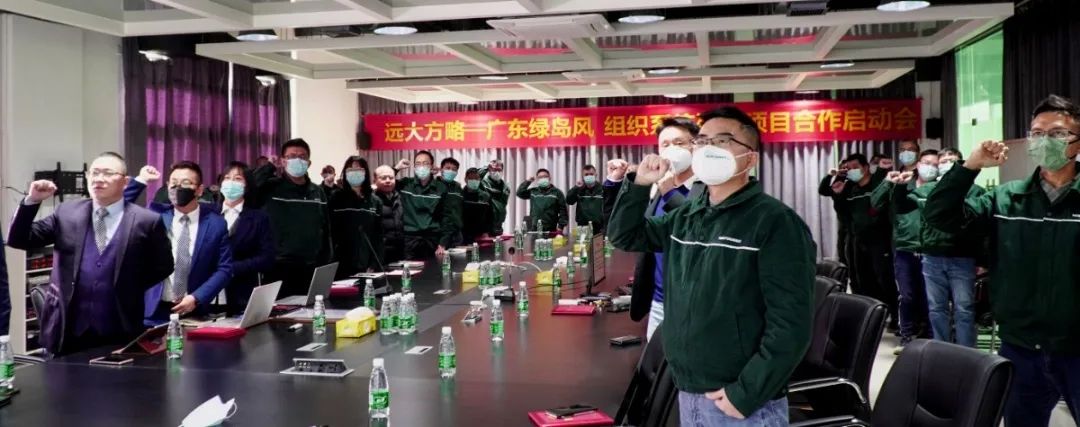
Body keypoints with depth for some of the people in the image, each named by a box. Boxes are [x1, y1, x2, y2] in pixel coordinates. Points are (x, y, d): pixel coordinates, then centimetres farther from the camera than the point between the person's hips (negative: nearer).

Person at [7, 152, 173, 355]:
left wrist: (131, 291, -1)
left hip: (119, 334, -2)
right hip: (68, 331, 3)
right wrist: (31, 201, -7)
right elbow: (18, 240, 6)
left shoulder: (146, 221, -4)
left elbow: (163, 266, 4)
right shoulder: (67, 213, 6)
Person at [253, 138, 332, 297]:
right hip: (279, 268, -4)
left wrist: (326, 265, 10)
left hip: (311, 269, 4)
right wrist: (270, 167, -13)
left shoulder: (317, 192, 12)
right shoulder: (270, 188, -1)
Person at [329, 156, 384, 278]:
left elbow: (378, 236, 7)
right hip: (342, 266, -2)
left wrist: (375, 265, -1)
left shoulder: (375, 201, 10)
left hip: (367, 266, 3)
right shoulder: (336, 199, 2)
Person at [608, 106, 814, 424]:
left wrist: (746, 393, -18)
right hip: (687, 395, 7)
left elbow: (790, 322, -17)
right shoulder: (685, 217, 8)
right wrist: (638, 186, 2)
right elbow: (625, 236, 17)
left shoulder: (775, 222, -12)